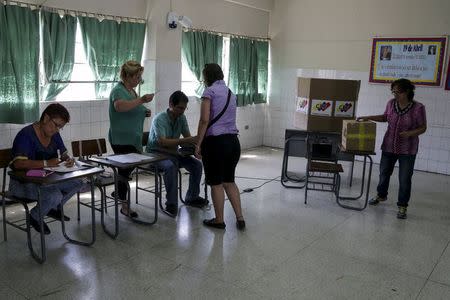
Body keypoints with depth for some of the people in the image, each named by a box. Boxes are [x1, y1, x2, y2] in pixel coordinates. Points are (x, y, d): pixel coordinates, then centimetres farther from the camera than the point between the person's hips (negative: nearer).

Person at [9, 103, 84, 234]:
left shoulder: (54, 135, 3)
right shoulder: (26, 135, -21)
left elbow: (64, 154, 14)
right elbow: (18, 163, -33)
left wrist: (69, 159, -10)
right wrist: (47, 163, -38)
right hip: (22, 183, -8)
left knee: (78, 183, -8)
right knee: (55, 195, -33)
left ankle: (53, 208, 15)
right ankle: (34, 217, 0)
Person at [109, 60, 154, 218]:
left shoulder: (131, 90, 14)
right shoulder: (119, 90, -14)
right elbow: (120, 106, -37)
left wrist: (144, 112, 9)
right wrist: (141, 100, -41)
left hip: (133, 139, 9)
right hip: (122, 139, -9)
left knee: (128, 168, 17)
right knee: (125, 169, -5)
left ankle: (118, 192, 33)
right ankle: (125, 205, 6)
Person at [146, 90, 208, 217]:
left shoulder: (182, 118, 0)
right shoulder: (159, 119, -22)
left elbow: (188, 136, 1)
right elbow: (163, 142, -33)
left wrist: (194, 142, -23)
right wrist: (185, 141, -42)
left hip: (172, 152, 7)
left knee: (197, 165, -11)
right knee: (171, 166, -37)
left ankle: (192, 197, 6)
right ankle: (171, 203, -27)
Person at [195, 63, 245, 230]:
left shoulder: (209, 91, -4)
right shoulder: (231, 93, 16)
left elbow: (204, 120, -14)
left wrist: (198, 144, -9)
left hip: (215, 142, -7)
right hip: (233, 141, 7)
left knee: (216, 183, 7)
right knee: (229, 181, 18)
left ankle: (219, 221, 18)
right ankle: (240, 219, 17)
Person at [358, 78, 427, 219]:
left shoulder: (418, 108, -14)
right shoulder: (391, 103, -2)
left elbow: (423, 127, -6)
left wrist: (410, 133, -23)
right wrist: (369, 117, 5)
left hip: (407, 150, -4)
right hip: (389, 146, 4)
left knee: (405, 179, 2)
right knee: (384, 172, 17)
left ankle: (402, 206, 17)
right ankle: (381, 195, 41)